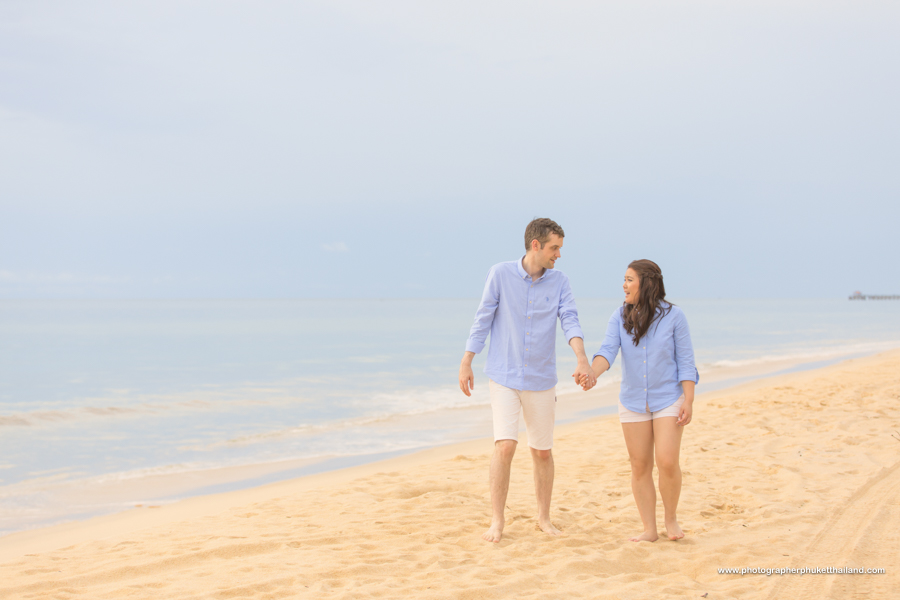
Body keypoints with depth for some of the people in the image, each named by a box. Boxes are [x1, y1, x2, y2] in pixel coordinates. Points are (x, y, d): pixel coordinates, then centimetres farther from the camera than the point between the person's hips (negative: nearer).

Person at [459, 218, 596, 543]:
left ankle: (544, 516, 27)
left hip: (542, 380, 3)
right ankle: (497, 520, -3)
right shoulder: (500, 273, -7)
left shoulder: (559, 281, -1)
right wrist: (465, 364, -3)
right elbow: (482, 320, -2)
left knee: (542, 452, 10)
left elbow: (570, 321, -13)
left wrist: (582, 360, -30)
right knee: (505, 445, -15)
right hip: (504, 378, -3)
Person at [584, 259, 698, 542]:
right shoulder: (620, 316, -3)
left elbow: (686, 361, -6)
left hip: (668, 399, -3)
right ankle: (650, 530, 14)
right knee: (640, 467, 4)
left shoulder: (673, 315, -8)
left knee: (667, 462, -14)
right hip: (633, 402, 3)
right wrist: (591, 373, -36)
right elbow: (607, 351, -15)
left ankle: (671, 517, 11)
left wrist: (688, 401, -12)